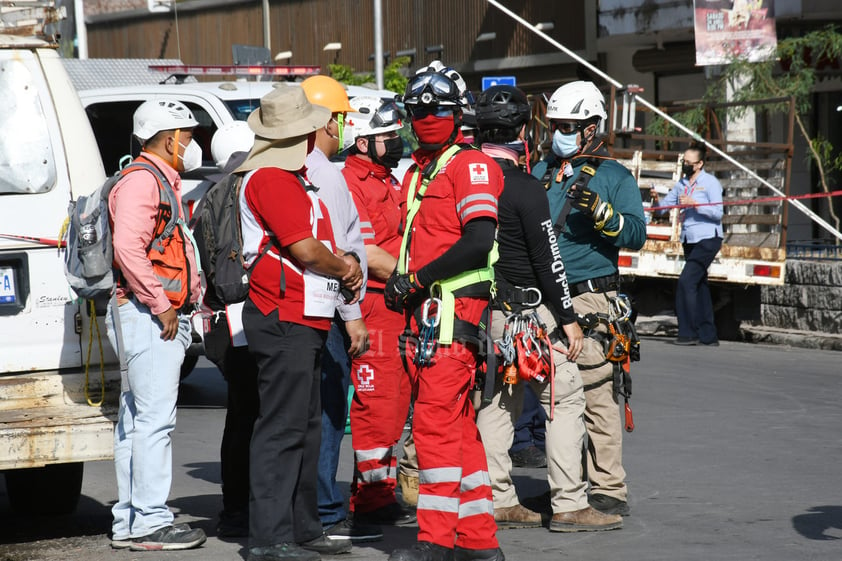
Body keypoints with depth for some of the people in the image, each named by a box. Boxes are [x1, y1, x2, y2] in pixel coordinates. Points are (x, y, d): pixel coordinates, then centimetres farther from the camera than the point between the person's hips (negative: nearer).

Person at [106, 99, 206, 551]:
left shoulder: (163, 182, 23)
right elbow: (128, 249, -23)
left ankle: (128, 522, 14)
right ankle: (149, 522, -11)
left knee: (136, 421, 11)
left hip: (163, 317, 11)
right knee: (154, 418, -11)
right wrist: (161, 306, -21)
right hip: (147, 316, -11)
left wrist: (190, 293, 17)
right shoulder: (141, 181, -11)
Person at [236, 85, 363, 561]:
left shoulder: (292, 179, 20)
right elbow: (305, 249, -18)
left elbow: (320, 241, 25)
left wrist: (344, 263, 5)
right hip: (284, 320, -11)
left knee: (306, 428, 15)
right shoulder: (269, 178, -13)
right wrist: (345, 267, -1)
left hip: (306, 322, 11)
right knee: (282, 428, -10)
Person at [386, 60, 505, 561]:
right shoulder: (418, 171, 20)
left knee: (436, 420, -12)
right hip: (426, 311, 9)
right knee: (460, 426, 10)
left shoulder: (471, 165, -8)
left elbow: (478, 242, -19)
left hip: (455, 308, -9)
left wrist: (417, 278, -16)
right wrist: (400, 283, 9)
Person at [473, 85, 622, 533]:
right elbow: (547, 260, -14)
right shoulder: (525, 188, -16)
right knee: (565, 399, -1)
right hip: (528, 310, -7)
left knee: (498, 401, 14)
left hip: (483, 308, 7)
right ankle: (569, 505, -3)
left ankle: (497, 501, 16)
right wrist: (568, 320, -8)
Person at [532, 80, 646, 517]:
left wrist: (600, 210, -22)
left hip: (590, 300, -6)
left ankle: (608, 489, -7)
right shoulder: (541, 173, 17)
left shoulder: (614, 176, 2)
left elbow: (636, 234, -9)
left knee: (596, 396, -10)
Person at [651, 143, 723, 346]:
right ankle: (709, 335, 13)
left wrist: (694, 204, -20)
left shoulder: (710, 183, -5)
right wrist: (657, 201, -10)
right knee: (699, 286, 9)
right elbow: (664, 206, 11)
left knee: (686, 281, -17)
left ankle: (688, 333, -15)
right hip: (689, 240, 8)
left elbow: (717, 213, -13)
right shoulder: (681, 184, 14)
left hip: (707, 239, -8)